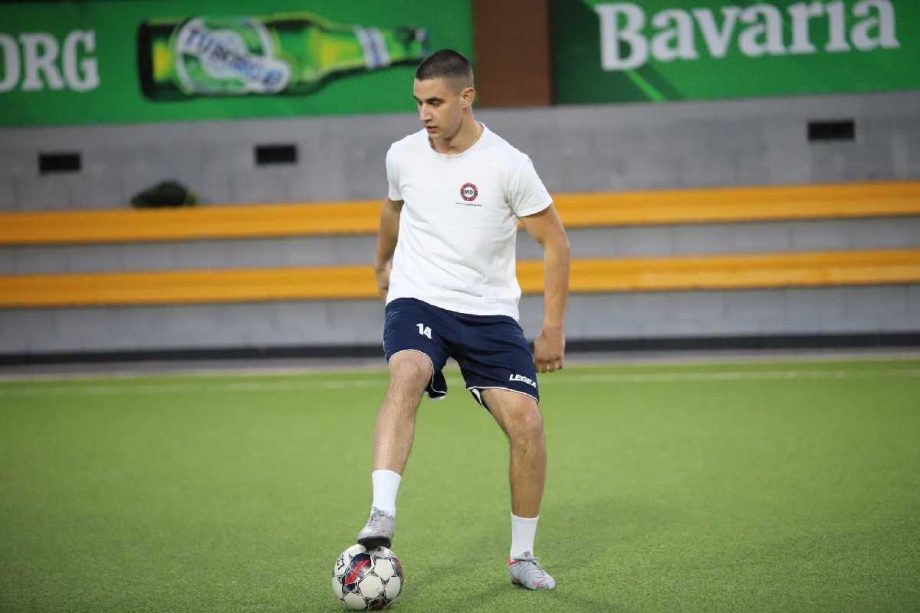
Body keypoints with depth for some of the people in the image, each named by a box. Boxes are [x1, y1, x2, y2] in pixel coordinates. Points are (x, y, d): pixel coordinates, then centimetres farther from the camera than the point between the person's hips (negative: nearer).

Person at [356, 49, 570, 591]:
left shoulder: (507, 164, -9)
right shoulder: (403, 155, 1)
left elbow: (556, 244, -1)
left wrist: (554, 330, -4)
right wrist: (382, 264, 41)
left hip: (490, 312, -1)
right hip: (417, 302, 1)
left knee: (527, 424, -12)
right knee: (406, 377, -32)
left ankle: (523, 556, 8)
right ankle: (382, 520, -41)